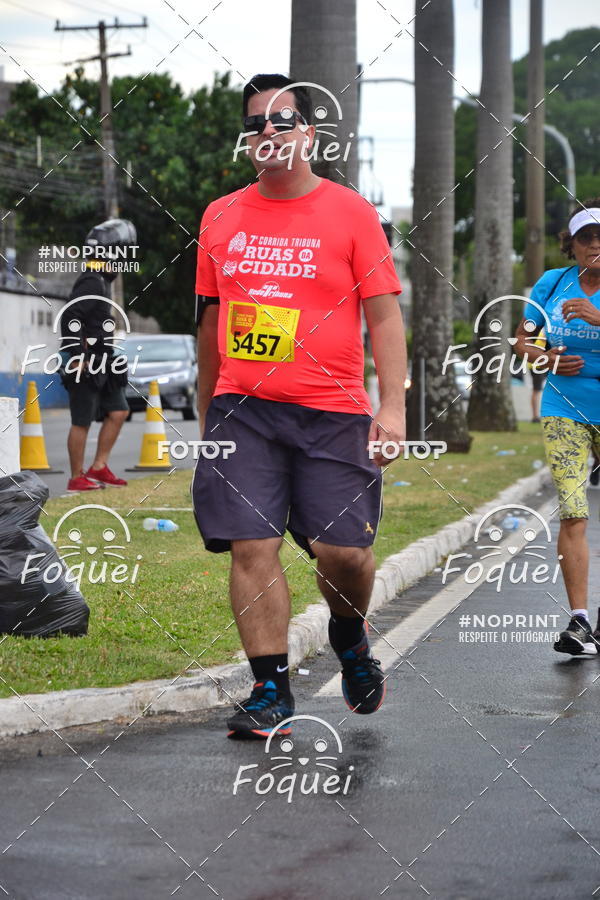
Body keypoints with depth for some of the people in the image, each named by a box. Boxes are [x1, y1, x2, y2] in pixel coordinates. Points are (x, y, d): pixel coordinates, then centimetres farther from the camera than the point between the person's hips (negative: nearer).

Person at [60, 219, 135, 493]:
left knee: (118, 411, 11)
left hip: (100, 365, 10)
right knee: (82, 421, -4)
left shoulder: (101, 281, 16)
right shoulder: (91, 283, -16)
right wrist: (76, 356, -24)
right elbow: (70, 318, -24)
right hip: (84, 366, -10)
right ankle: (77, 478, 2)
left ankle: (99, 468, 16)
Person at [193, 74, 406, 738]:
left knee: (343, 551, -5)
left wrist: (392, 408, -10)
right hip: (241, 409, 2)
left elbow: (384, 316, 0)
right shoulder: (221, 217, 11)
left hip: (332, 410, -2)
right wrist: (206, 413, 20)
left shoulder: (351, 212, 1)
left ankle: (349, 635, 28)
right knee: (251, 546, -7)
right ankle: (271, 691, 1)